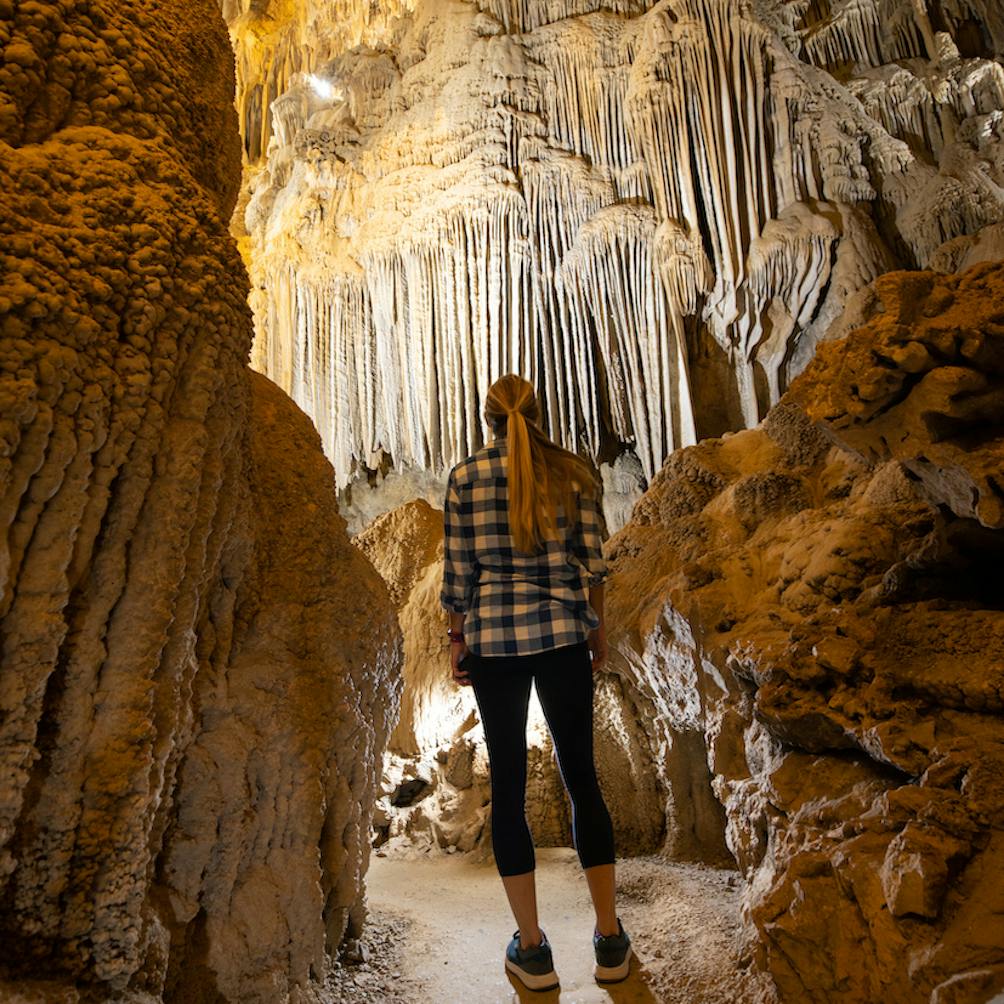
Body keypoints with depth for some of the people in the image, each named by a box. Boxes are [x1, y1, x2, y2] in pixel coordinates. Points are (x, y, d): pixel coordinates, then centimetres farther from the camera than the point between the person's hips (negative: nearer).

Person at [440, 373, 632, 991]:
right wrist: (598, 627, 14)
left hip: (492, 639, -1)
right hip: (563, 634, 1)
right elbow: (592, 561, 1)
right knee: (581, 776, 13)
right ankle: (611, 939, 24)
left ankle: (532, 949, 21)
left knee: (508, 784, 10)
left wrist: (457, 639, 10)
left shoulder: (465, 477, -2)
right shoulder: (572, 471, 0)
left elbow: (458, 573, -2)